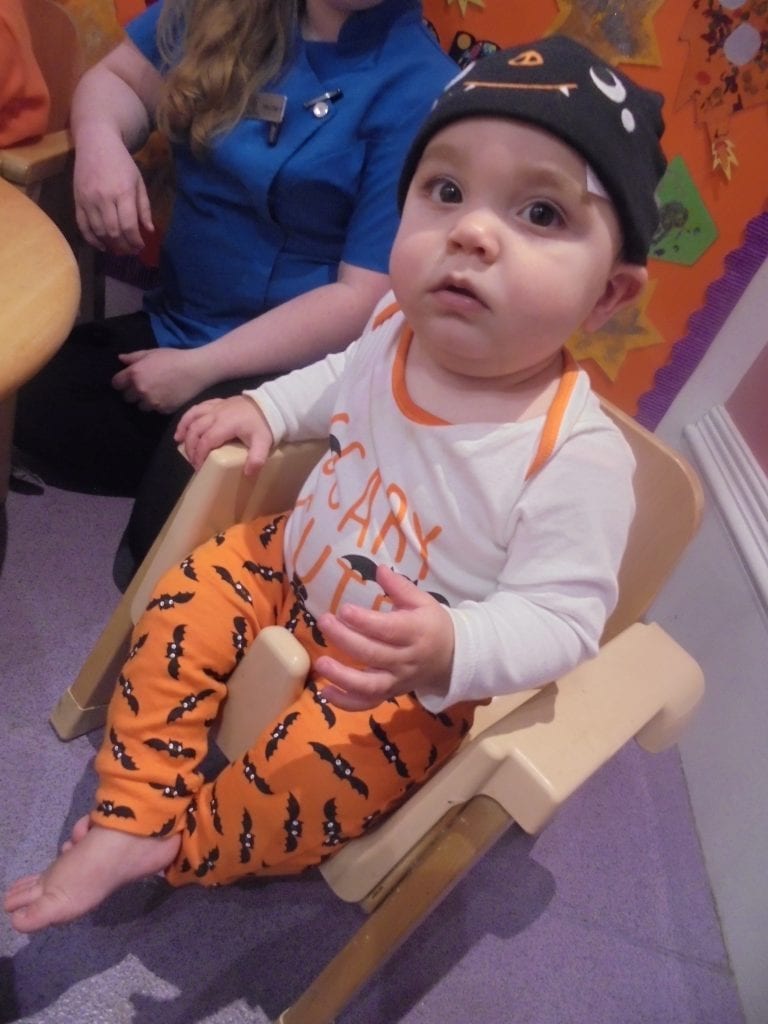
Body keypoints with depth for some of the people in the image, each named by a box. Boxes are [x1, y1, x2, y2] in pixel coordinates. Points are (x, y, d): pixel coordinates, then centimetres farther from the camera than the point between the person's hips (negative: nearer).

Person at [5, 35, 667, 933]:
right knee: (186, 607, -5)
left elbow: (561, 617, -25)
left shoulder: (579, 457, -31)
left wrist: (449, 649, -43)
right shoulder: (397, 324, -14)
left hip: (412, 678, -5)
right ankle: (133, 816, 9)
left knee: (314, 774, -17)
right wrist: (264, 408, -3)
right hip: (291, 566, 6)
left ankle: (179, 849, 16)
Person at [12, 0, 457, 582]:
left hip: (293, 368, -6)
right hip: (173, 325, 6)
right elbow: (119, 76, 18)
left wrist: (201, 368, -18)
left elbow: (368, 298, -19)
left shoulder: (420, 90, -14)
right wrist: (100, 140, -9)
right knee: (25, 414, -12)